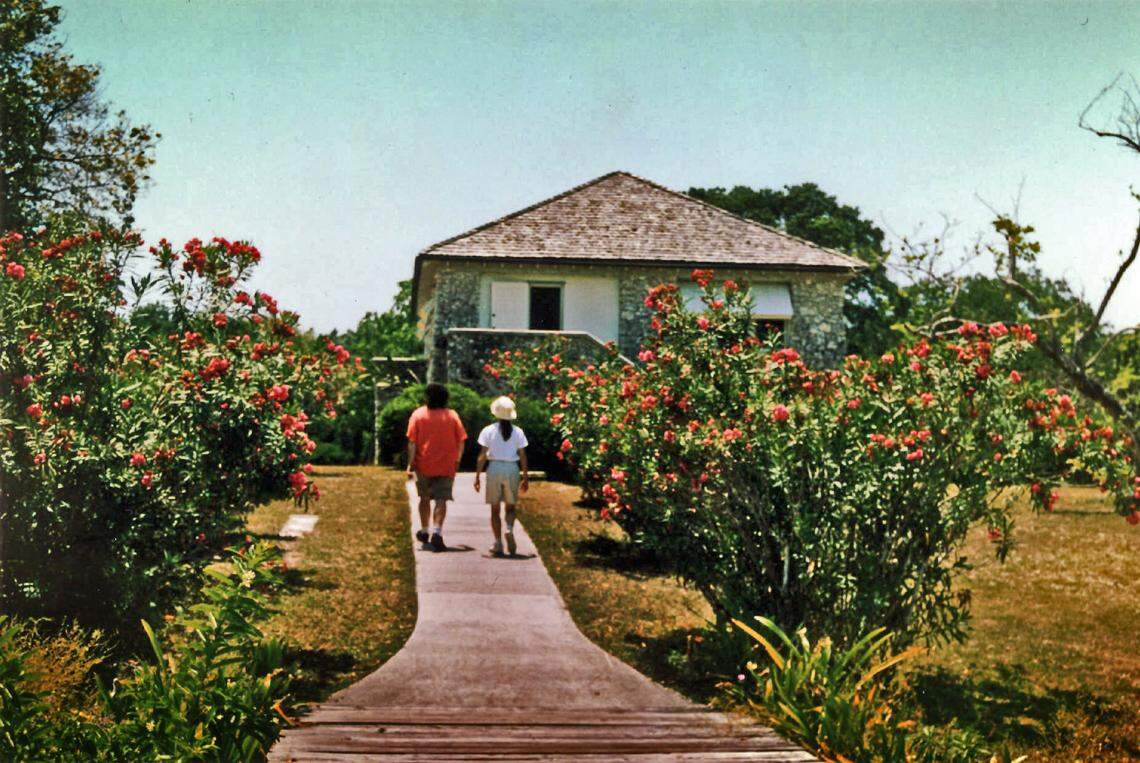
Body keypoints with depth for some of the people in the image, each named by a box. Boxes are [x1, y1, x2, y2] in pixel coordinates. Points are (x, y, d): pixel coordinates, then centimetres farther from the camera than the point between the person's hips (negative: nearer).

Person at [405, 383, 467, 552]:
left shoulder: (418, 414, -3)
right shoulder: (452, 415, -1)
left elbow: (412, 443, -7)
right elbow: (461, 442, 1)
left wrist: (410, 464, -3)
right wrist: (457, 462, 15)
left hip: (424, 465, 1)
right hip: (446, 466, -1)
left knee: (424, 498, 18)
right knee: (441, 500, -1)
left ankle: (424, 531, 29)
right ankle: (437, 533, -17)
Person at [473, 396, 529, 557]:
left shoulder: (488, 431, -4)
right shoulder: (518, 432, 0)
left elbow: (482, 456, -5)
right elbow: (522, 456, 1)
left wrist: (477, 476, 0)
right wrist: (525, 477, 9)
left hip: (494, 468, -1)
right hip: (512, 469, 1)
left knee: (495, 508, 9)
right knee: (510, 506, 15)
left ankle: (498, 543, 7)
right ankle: (509, 529, -13)